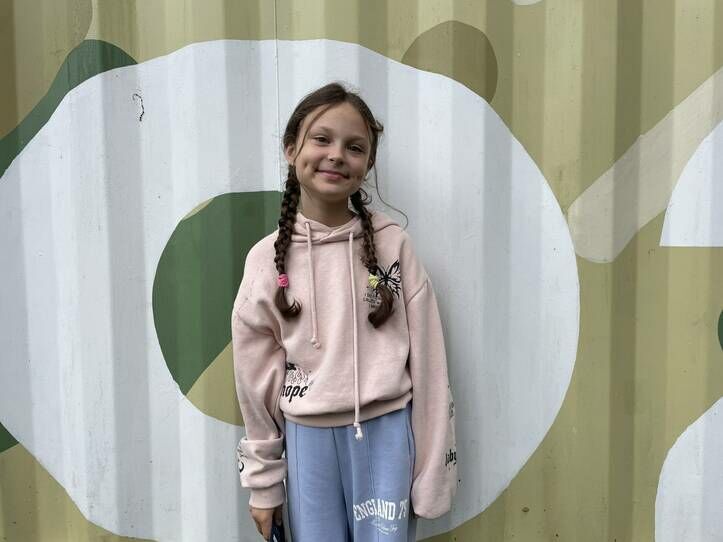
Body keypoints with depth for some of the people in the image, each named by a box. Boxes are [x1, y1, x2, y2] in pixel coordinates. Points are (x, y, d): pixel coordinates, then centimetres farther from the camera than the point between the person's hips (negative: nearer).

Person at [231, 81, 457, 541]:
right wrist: (263, 478, 9)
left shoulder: (393, 245, -7)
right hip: (307, 437, 2)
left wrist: (432, 472, -2)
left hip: (385, 432, -1)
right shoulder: (267, 258, -3)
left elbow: (427, 362, -4)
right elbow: (256, 375, 3)